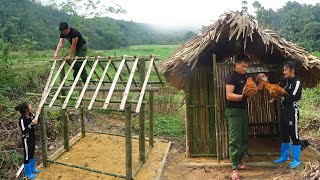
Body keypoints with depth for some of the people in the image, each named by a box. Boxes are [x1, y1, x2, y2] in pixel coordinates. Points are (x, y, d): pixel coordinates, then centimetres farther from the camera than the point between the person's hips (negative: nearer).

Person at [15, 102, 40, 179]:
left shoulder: (31, 115, -5)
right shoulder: (22, 119, -26)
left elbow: (36, 121, 10)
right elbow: (24, 131, -28)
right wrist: (32, 123, -33)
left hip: (32, 138, 8)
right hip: (27, 140, -8)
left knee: (32, 154, 23)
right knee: (27, 156, 9)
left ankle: (32, 169, 42)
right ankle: (28, 173, 26)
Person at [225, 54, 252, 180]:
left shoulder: (244, 77, 14)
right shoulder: (232, 77, -12)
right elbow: (229, 95, -21)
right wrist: (242, 96, -34)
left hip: (243, 110, 9)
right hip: (233, 112, -9)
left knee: (244, 139, 13)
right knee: (235, 140, -8)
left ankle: (238, 163, 26)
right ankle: (234, 169, -3)